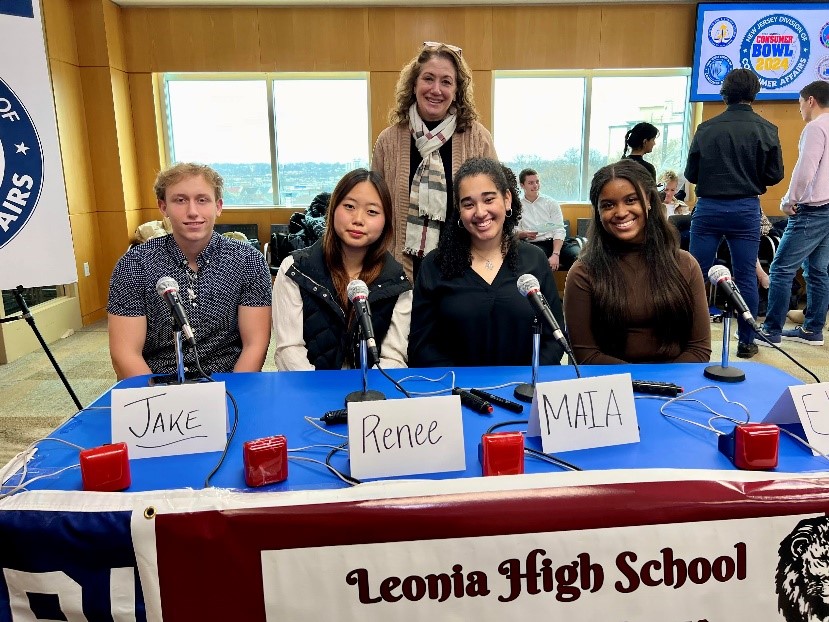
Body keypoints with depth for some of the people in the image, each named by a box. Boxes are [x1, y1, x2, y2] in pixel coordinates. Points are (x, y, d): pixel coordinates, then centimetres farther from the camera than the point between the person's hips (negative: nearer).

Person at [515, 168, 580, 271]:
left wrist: (555, 254, -16)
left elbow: (559, 230, 2)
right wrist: (524, 234, -19)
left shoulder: (551, 203, 11)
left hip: (554, 242, 1)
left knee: (577, 255, -31)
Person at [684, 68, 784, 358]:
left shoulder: (706, 128, -2)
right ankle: (746, 342, 15)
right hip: (746, 209, 0)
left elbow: (690, 174, 0)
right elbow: (775, 175, -2)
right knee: (746, 276, 8)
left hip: (708, 208, 0)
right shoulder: (766, 130, -3)